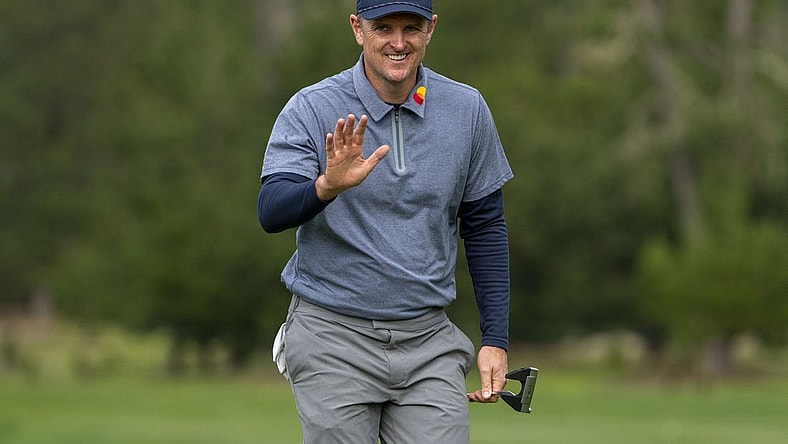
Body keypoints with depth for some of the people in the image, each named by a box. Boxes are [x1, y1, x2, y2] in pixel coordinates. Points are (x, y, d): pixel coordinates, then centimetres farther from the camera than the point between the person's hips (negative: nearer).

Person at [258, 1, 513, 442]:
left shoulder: (467, 110, 3)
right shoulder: (311, 110, -6)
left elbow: (485, 227, 10)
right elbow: (271, 212, -18)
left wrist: (496, 340, 6)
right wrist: (327, 186, -39)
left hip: (429, 341, 2)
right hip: (334, 339, -2)